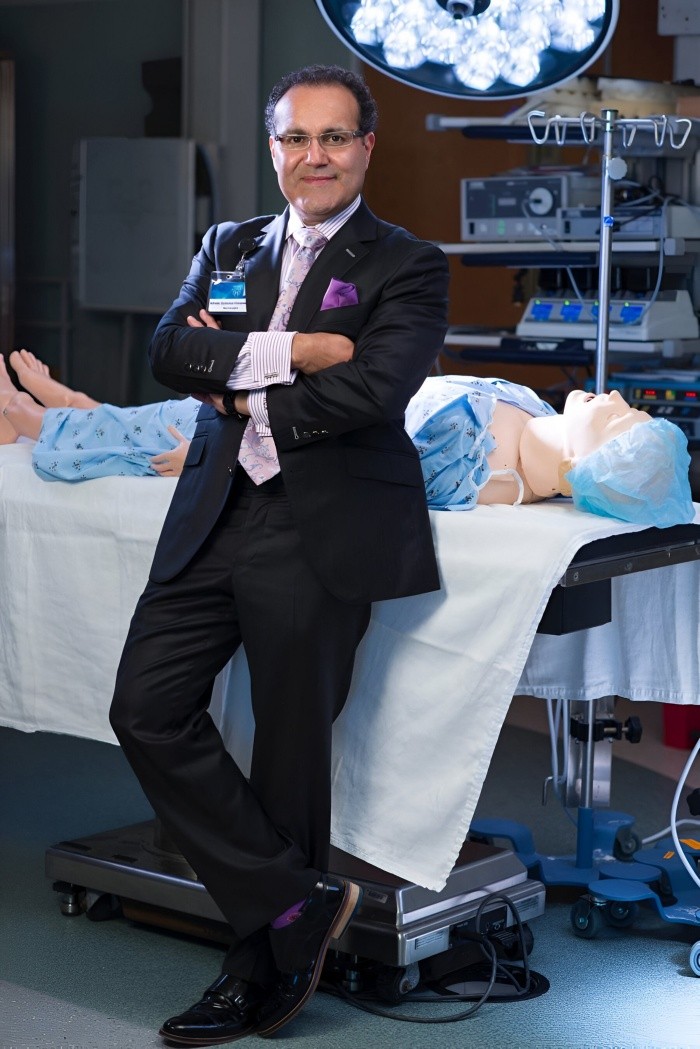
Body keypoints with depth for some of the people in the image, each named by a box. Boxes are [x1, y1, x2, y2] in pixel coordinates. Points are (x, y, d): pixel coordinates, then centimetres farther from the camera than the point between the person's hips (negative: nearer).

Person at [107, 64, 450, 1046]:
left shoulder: (407, 266, 1)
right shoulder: (228, 246, 16)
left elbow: (372, 389, -16)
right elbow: (169, 349, -1)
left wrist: (244, 393, -6)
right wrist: (287, 350, -14)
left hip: (322, 534, -5)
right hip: (215, 517, 6)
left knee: (291, 749, 2)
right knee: (148, 711, -1)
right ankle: (302, 901, 11)